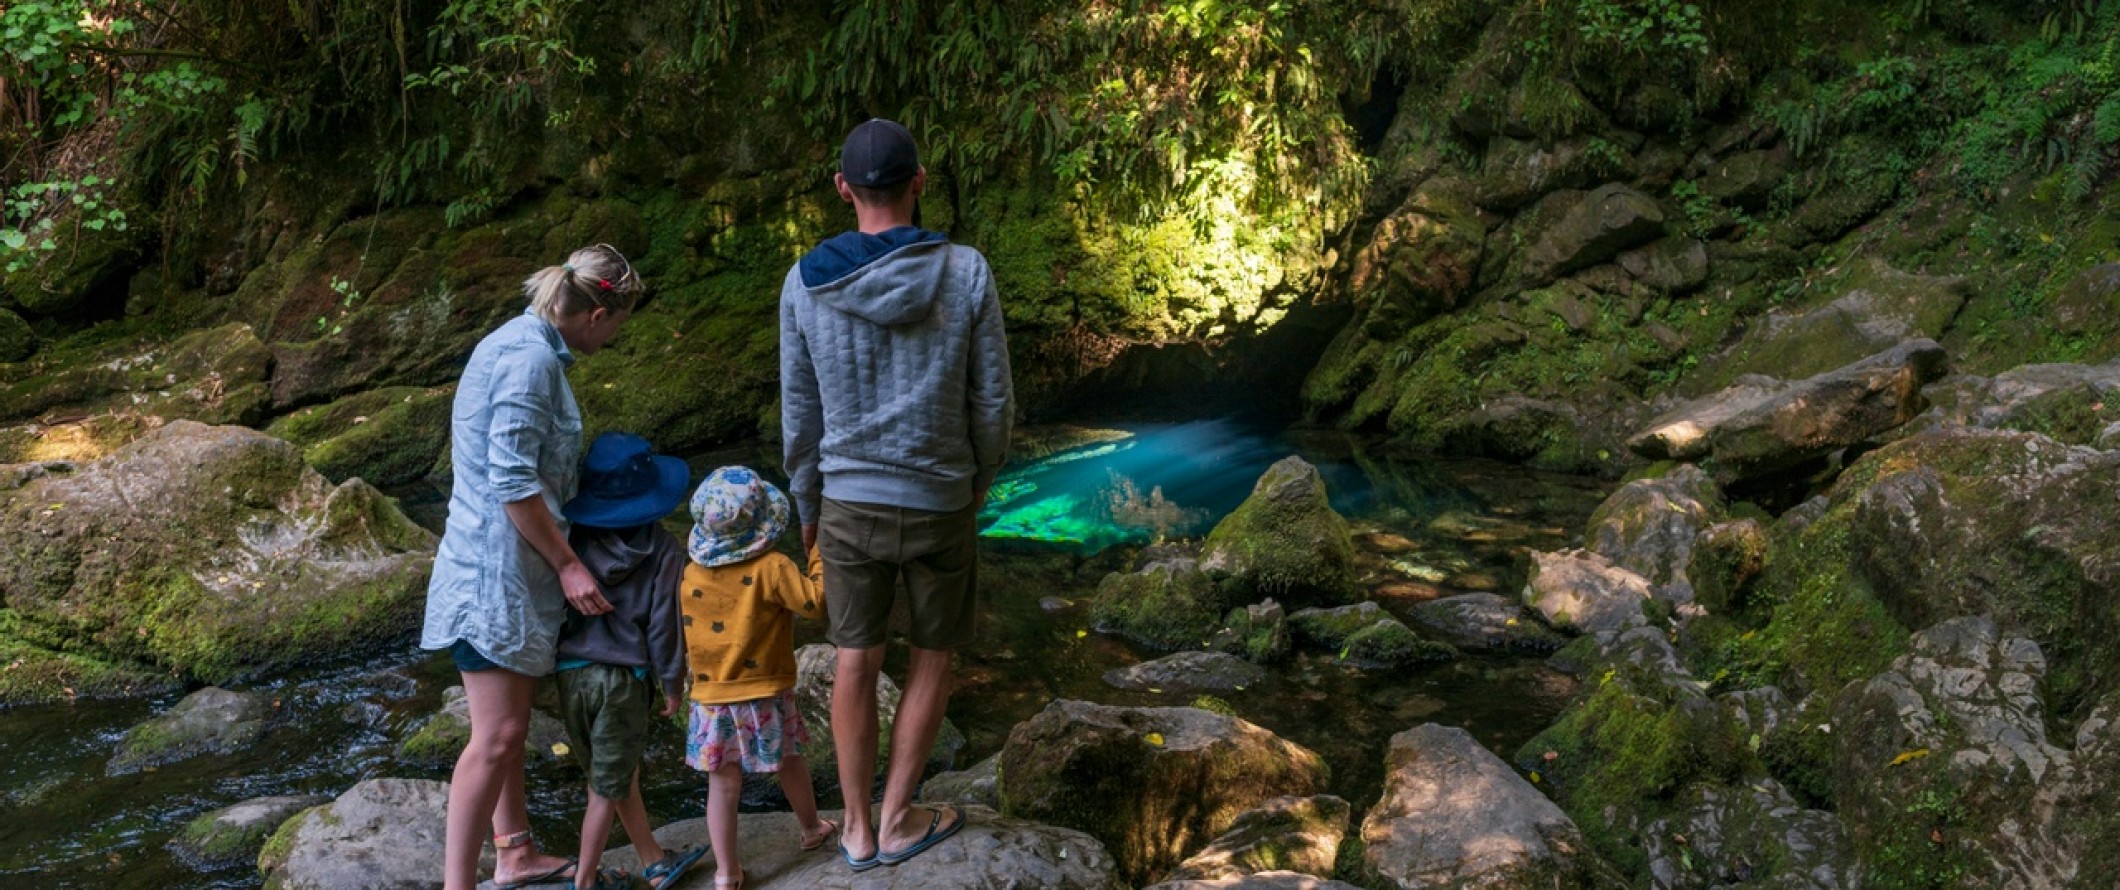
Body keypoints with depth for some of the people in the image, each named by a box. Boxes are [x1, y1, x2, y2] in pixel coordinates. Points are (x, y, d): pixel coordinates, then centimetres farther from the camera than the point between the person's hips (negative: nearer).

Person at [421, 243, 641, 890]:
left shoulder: (525, 345, 13)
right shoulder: (529, 358, -18)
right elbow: (512, 480, -22)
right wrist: (567, 565, -16)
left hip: (509, 566, 11)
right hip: (498, 566, -11)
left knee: (509, 723, 18)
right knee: (497, 733, -8)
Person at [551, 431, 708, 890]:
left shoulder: (573, 542, -3)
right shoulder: (664, 550, -9)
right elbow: (664, 623, -7)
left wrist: (557, 663, 18)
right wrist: (672, 682, 4)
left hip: (572, 675, 3)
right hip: (625, 679, -3)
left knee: (619, 779, 17)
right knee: (609, 788, 9)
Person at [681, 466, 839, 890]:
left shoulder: (690, 574, -2)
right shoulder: (772, 568, -17)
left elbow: (679, 636, 7)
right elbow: (815, 602, -16)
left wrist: (678, 682, 23)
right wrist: (820, 554, -5)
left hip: (711, 697, 2)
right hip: (765, 695, -2)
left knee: (723, 784, 7)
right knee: (790, 763, 20)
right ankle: (811, 829, 41)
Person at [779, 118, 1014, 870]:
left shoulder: (805, 285, -9)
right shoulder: (966, 274, -14)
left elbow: (799, 414, -2)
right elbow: (992, 401, -7)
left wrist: (806, 506, 13)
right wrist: (981, 480, 12)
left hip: (849, 504, 2)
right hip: (939, 504, -1)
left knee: (856, 659, 15)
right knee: (933, 655, 17)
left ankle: (859, 829, 25)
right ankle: (898, 819, 23)